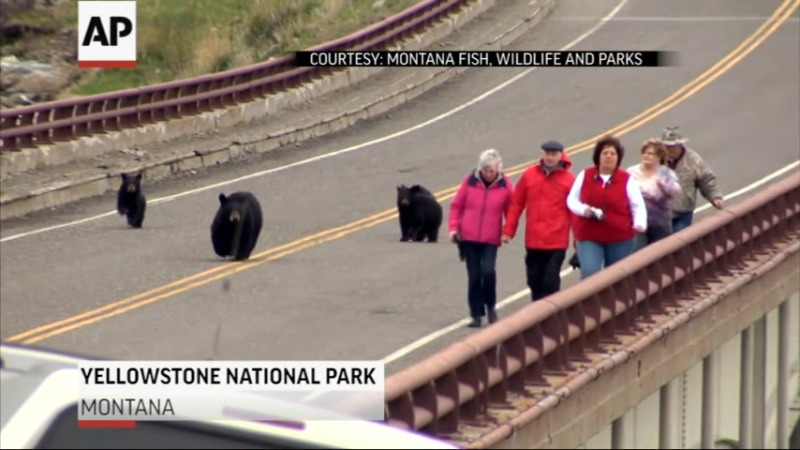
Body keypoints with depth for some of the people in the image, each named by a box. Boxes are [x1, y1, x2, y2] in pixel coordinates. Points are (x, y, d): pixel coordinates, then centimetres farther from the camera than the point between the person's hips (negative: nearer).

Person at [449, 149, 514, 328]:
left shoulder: (505, 185, -2)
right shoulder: (470, 181, -1)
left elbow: (511, 211, 4)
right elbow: (456, 205, 6)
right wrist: (453, 227, -3)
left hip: (491, 240, -1)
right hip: (468, 238, 1)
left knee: (488, 271, -18)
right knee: (474, 276, 3)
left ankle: (490, 306, 8)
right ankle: (477, 315, 13)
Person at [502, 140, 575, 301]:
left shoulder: (568, 179, -4)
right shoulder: (529, 175, 3)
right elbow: (516, 203, 7)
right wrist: (508, 231, 5)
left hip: (557, 242, -3)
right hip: (533, 241, 3)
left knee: (551, 282, -6)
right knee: (535, 281, 12)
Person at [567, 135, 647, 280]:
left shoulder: (627, 179, -3)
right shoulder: (585, 176, 2)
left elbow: (637, 205, -4)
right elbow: (572, 200, 7)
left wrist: (640, 223, -24)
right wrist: (583, 210, -15)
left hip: (620, 238, 0)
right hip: (589, 237, 0)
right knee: (589, 273, -17)